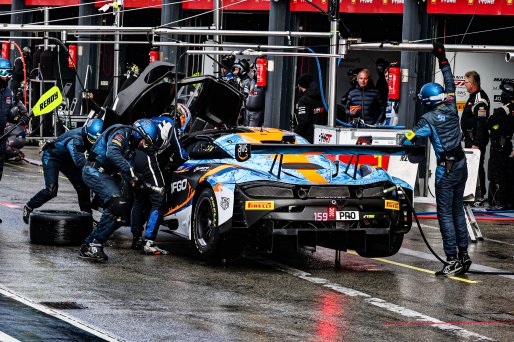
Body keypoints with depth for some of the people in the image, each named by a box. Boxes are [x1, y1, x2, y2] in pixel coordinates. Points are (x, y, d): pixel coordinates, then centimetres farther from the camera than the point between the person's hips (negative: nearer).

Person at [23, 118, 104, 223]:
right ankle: (28, 208, -2)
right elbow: (79, 161, -51)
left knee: (83, 186, 2)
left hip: (67, 159, 8)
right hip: (52, 157, -8)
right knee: (51, 190, -21)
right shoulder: (75, 139, -38)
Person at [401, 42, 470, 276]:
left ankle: (452, 260, -10)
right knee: (458, 209, 16)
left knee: (445, 214, -5)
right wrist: (443, 59, 25)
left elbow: (409, 140, -16)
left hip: (445, 169, -7)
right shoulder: (451, 110, 4)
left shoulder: (429, 119, -12)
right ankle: (463, 255, 17)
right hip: (461, 166, 7)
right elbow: (450, 83, 18)